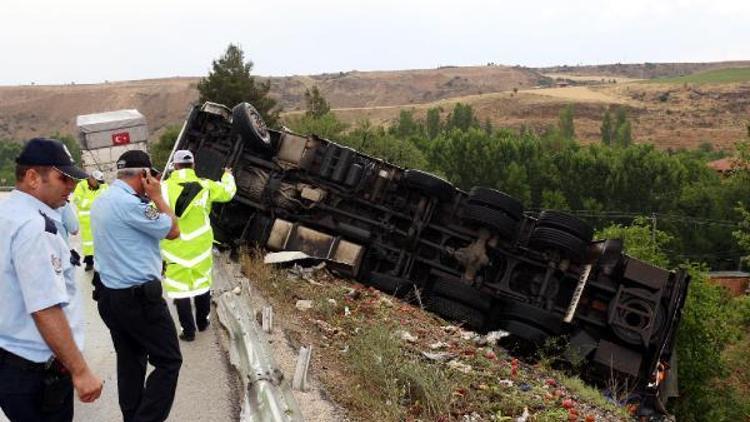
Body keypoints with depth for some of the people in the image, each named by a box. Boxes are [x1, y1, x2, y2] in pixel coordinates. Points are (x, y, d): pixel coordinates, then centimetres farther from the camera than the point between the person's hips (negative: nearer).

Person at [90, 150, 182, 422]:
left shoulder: (100, 202, 8)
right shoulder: (131, 203, -21)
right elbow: (173, 231, -11)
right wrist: (157, 196, -3)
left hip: (108, 294, 9)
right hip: (139, 297, -9)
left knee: (130, 361, 18)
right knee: (168, 361, 0)